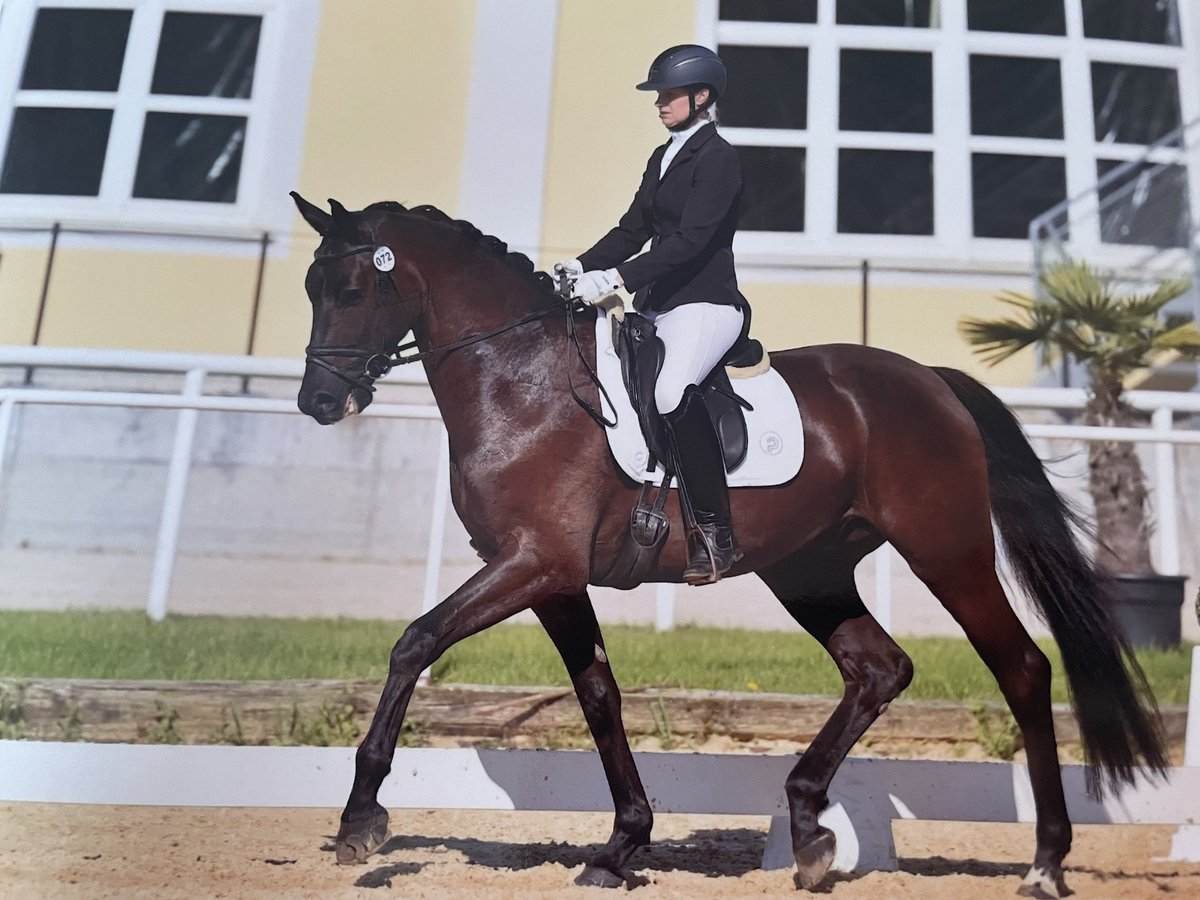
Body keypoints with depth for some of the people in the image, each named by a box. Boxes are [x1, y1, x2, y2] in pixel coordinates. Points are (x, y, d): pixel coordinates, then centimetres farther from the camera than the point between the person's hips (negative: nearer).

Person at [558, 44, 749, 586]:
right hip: (657, 304, 9)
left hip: (706, 303, -9)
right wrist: (581, 267, 1)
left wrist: (618, 278, -29)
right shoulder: (663, 158, 18)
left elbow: (690, 239, -20)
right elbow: (633, 230, 16)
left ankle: (717, 535, -24)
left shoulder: (718, 159, -8)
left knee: (672, 392, -34)